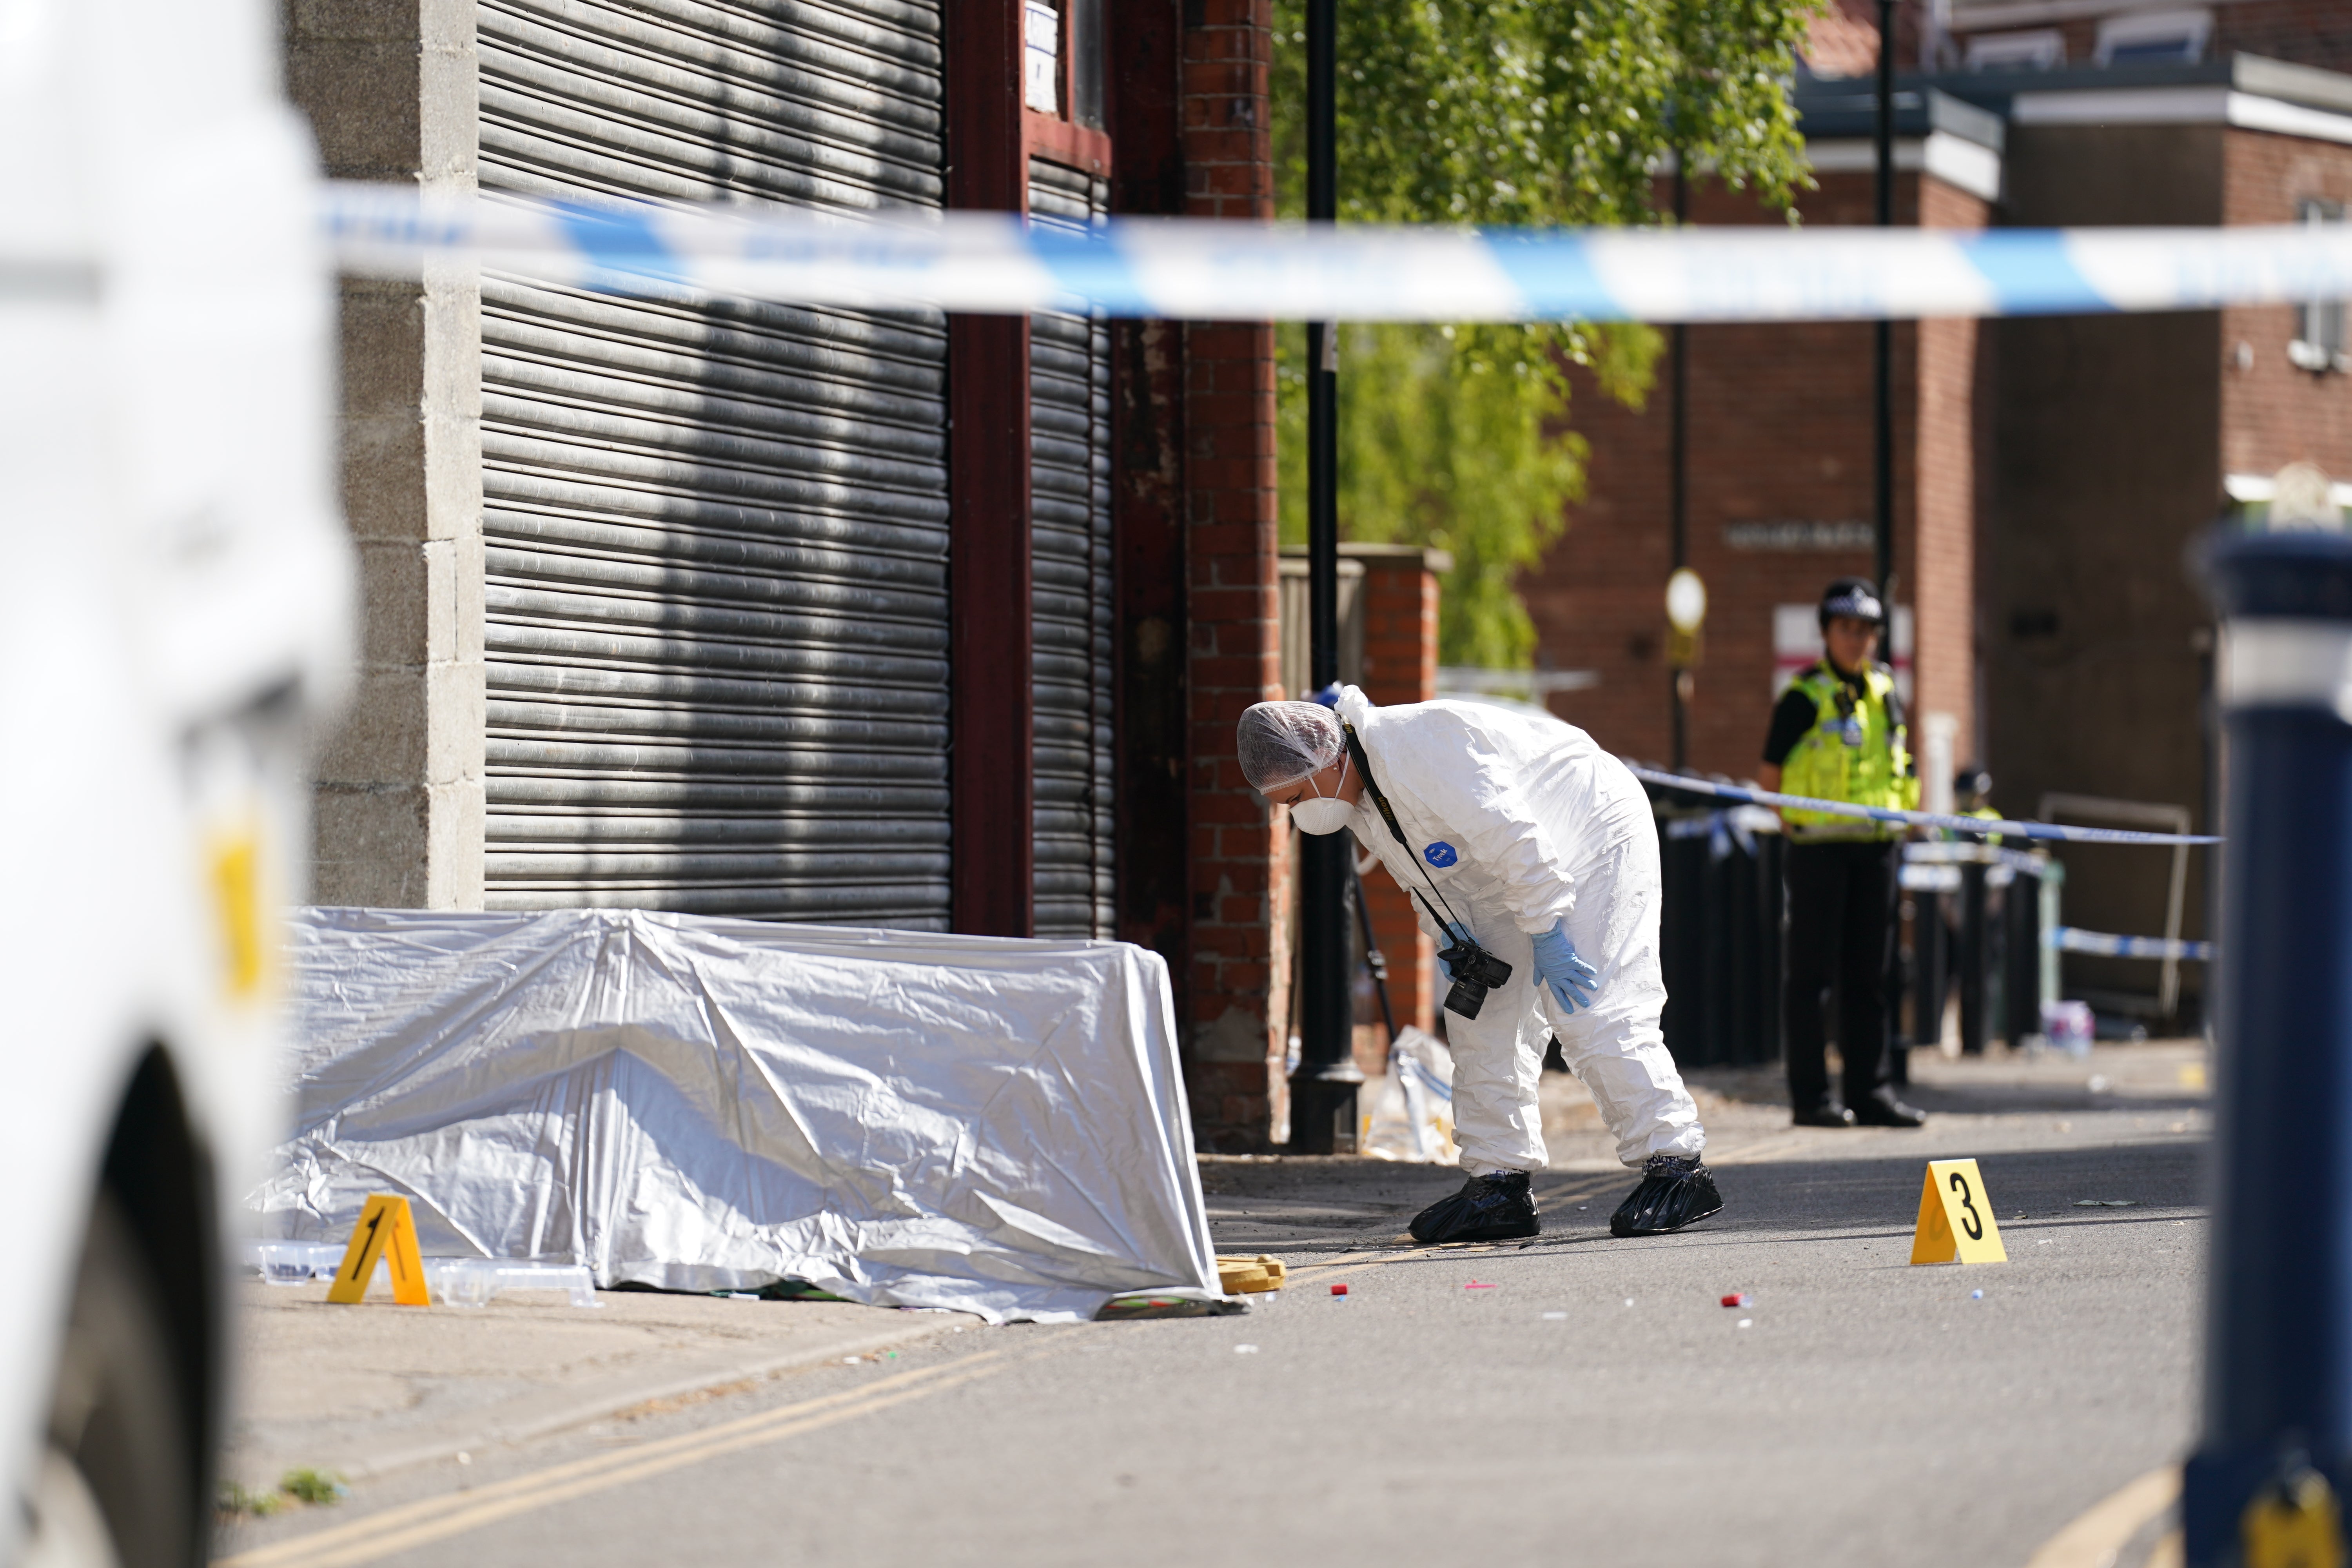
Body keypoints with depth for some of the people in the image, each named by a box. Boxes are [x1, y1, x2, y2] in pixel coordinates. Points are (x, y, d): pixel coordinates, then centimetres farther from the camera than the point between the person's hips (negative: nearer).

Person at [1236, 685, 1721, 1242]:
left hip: (1593, 839, -10)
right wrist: (1451, 942, -2)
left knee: (1591, 1015, -17)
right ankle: (1499, 1182, 7)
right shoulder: (1353, 792, -2)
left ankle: (1676, 1168, -11)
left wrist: (1547, 934, -26)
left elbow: (1511, 837, -31)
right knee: (1481, 1017, 4)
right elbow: (1425, 877, 11)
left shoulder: (1413, 753, -33)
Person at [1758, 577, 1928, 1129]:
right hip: (1820, 849, -6)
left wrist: (1897, 824, 12)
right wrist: (1802, 826, -5)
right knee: (1812, 974, -2)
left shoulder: (1886, 695, 12)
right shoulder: (1804, 698, -5)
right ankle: (1811, 1097, 0)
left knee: (1869, 975, 8)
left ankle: (1870, 1090, 13)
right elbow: (1769, 775, -3)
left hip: (1876, 849, 6)